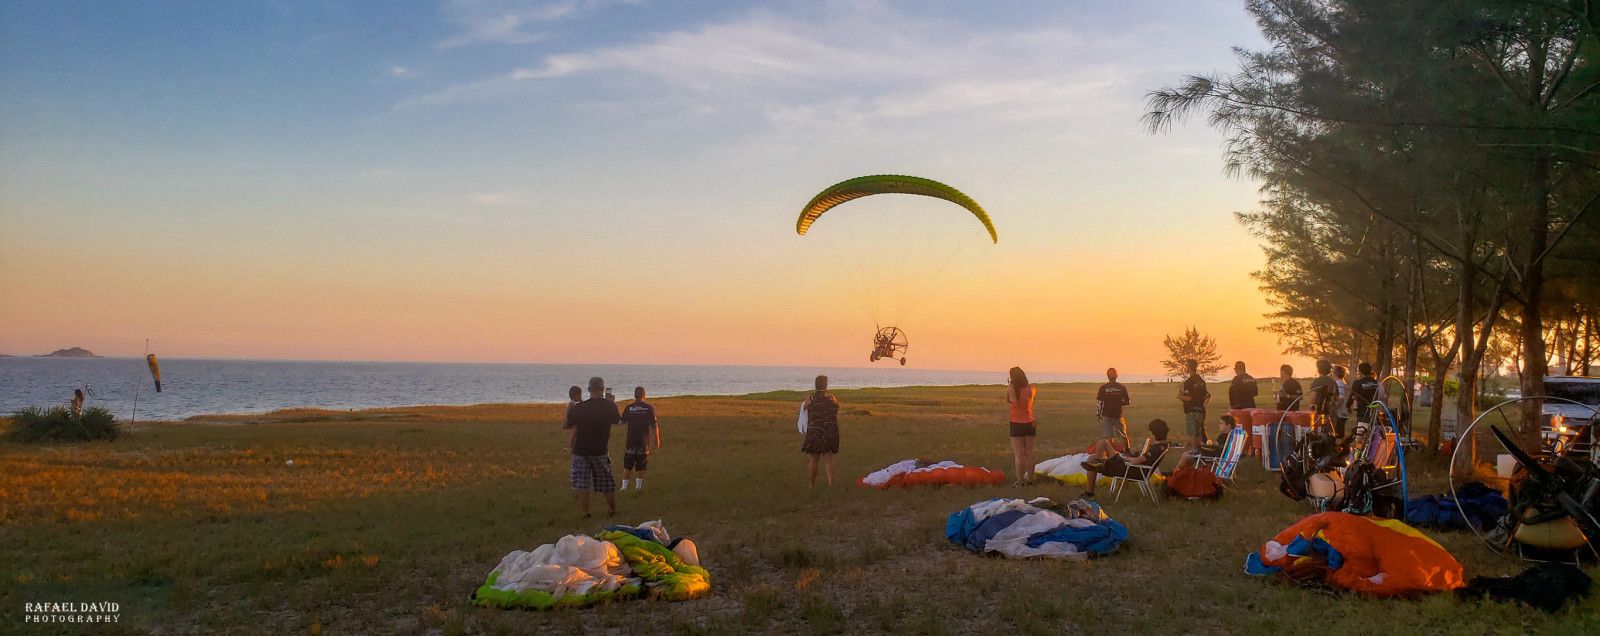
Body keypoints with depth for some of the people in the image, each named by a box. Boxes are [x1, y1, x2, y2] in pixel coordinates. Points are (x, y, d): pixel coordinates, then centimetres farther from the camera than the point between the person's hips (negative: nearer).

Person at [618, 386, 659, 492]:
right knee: (641, 466, 8)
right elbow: (654, 425, -7)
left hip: (631, 440, 1)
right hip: (644, 441, -1)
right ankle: (638, 486, 10)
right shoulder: (649, 407, -6)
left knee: (627, 465, 10)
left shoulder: (629, 407, -3)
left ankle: (624, 485, 10)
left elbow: (623, 421, 5)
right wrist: (657, 440, 0)